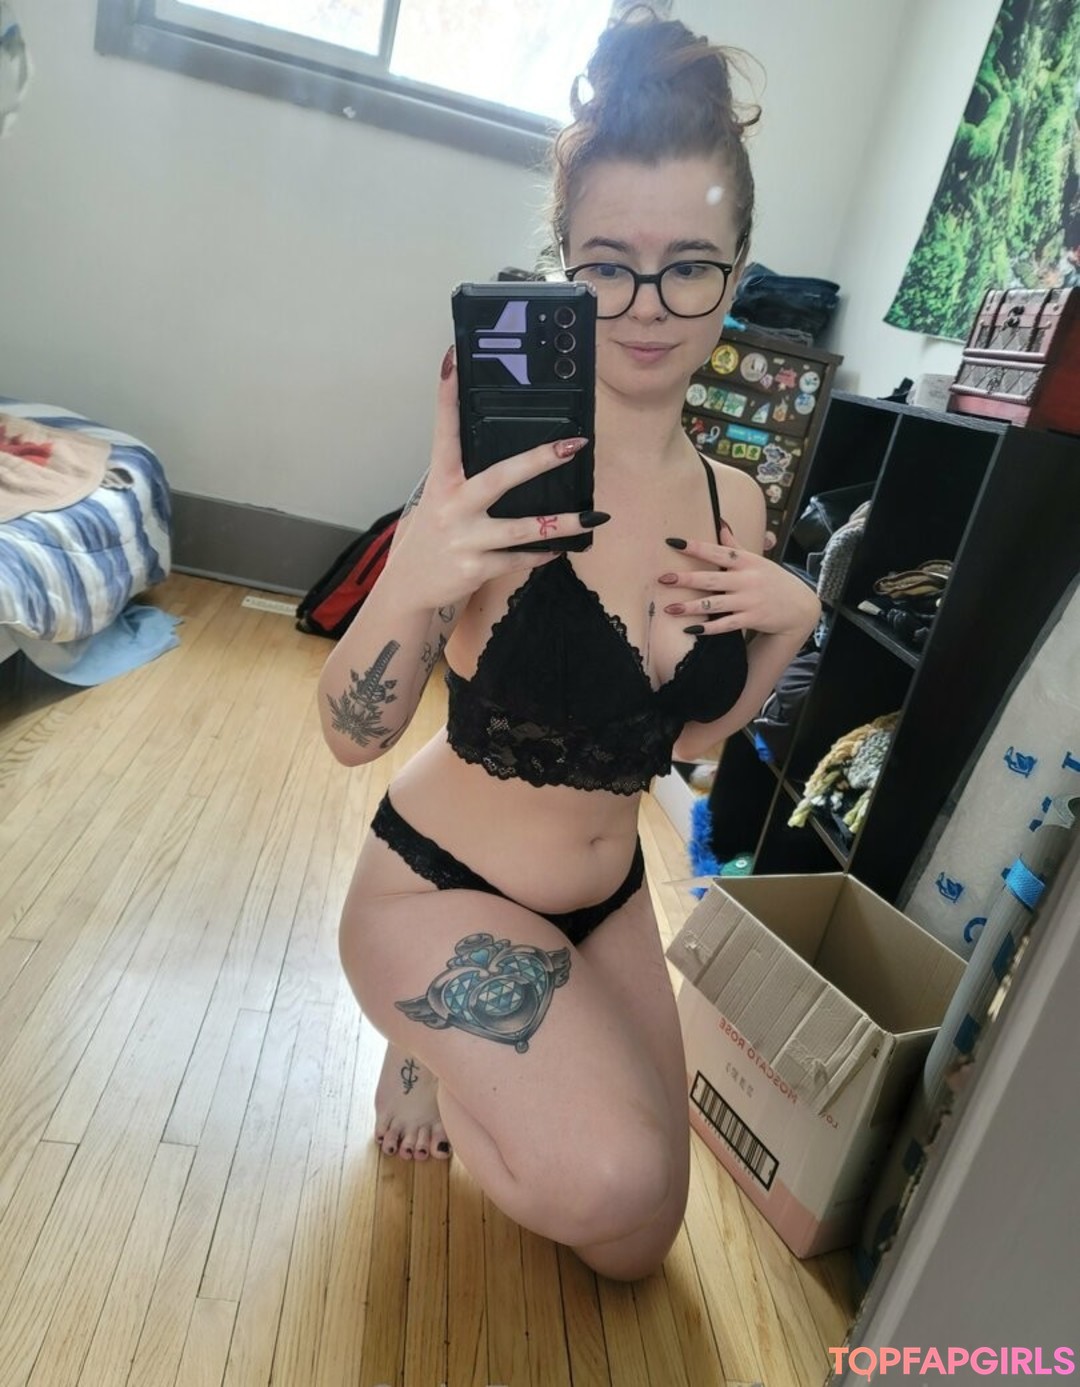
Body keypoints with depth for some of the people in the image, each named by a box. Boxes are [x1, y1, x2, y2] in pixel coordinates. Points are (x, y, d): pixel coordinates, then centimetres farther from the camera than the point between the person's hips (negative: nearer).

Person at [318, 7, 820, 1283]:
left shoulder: (732, 502, -5)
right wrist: (416, 584, -40)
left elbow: (688, 730, 5)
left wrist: (789, 625, -12)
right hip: (442, 882, -5)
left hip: (608, 899, 6)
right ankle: (431, 1036, 4)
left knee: (634, 1245, 20)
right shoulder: (509, 465, -23)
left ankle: (445, 1041, 40)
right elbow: (354, 734, -21)